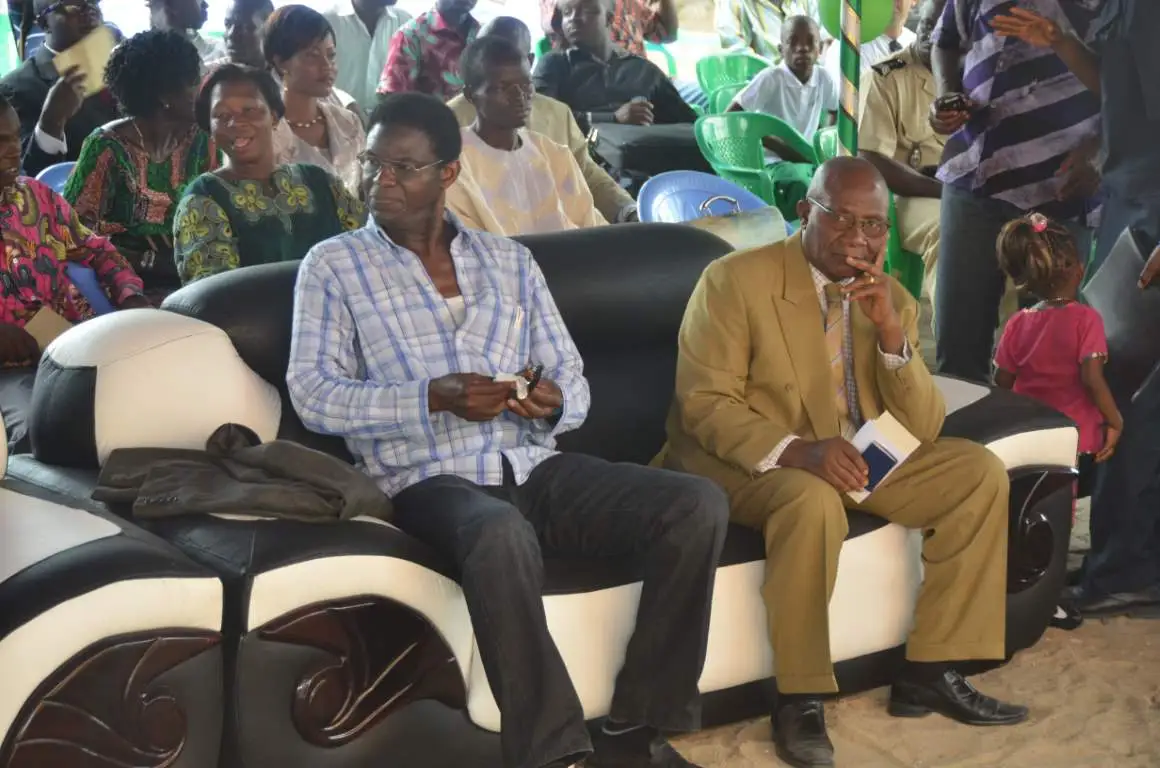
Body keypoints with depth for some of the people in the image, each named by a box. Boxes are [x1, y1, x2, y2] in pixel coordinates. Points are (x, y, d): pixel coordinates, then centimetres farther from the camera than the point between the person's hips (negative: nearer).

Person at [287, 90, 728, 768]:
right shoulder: (333, 267, 8)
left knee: (698, 504, -19)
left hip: (537, 465, 5)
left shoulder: (511, 261, 18)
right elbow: (314, 394, -4)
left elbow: (574, 382, 16)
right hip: (432, 480, -4)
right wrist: (433, 399, -18)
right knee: (503, 536, -41)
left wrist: (554, 403, -9)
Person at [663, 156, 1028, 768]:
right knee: (814, 502, -37)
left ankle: (930, 672, -2)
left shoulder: (892, 301, 3)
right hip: (744, 463, -6)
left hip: (855, 459, 7)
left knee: (979, 473, -7)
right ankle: (799, 697, -21)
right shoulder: (734, 280, -14)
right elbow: (702, 403, -18)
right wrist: (796, 450, -33)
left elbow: (922, 430, -4)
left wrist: (890, 332, -20)